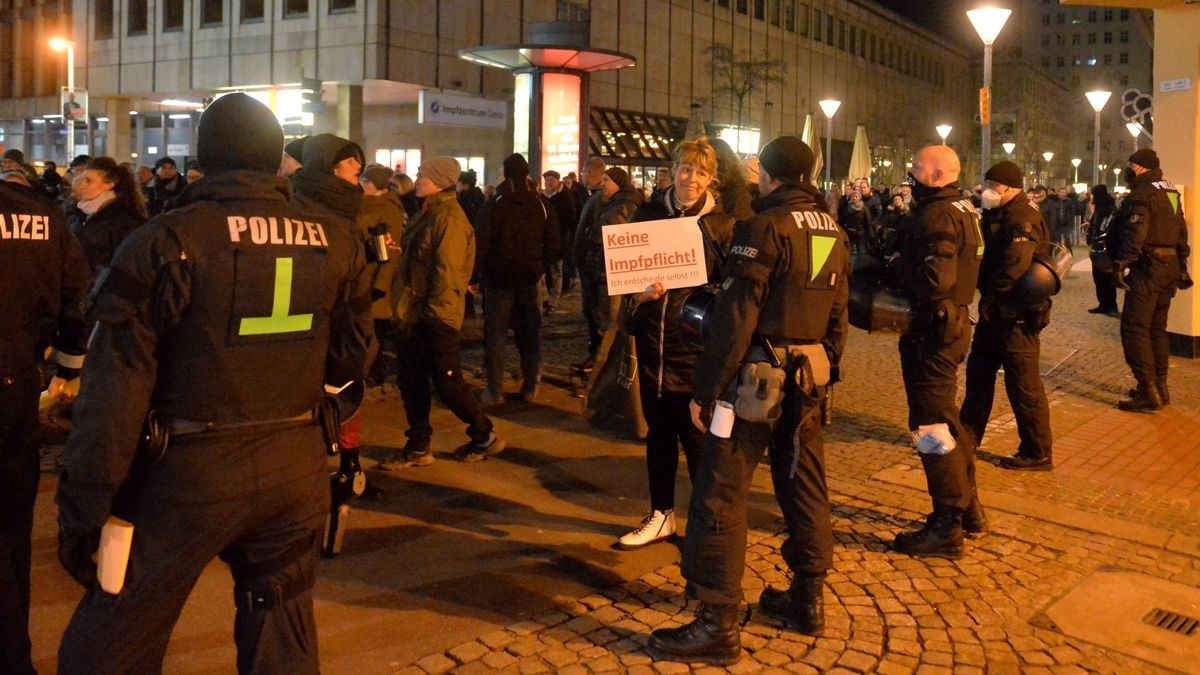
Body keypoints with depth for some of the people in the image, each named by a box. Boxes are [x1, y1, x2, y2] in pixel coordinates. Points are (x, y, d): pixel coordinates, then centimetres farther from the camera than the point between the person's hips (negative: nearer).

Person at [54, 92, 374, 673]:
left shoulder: (165, 241, -11)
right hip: (297, 471, 5)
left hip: (191, 474, -4)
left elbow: (116, 387, -12)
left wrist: (82, 509, -7)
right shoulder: (336, 244, 1)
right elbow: (350, 361, 10)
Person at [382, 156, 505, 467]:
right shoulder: (429, 212, 15)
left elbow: (448, 269, -21)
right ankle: (418, 447, 20)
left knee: (447, 383, -1)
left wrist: (434, 309, -21)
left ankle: (484, 436, 16)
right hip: (415, 313, 10)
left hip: (436, 316, -10)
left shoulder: (449, 217, -16)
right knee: (410, 381, 11)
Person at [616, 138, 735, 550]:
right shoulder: (648, 214, 6)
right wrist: (640, 292, -10)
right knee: (658, 429, 13)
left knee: (696, 434, 0)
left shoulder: (720, 224, -1)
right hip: (653, 335, 4)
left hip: (696, 341, -3)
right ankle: (661, 515, 28)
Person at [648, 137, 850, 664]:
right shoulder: (834, 233, 10)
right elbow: (837, 317, 15)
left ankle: (718, 624, -1)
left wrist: (705, 389, -14)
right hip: (809, 377, 8)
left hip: (759, 376, -8)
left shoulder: (766, 228, -14)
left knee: (719, 494, -3)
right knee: (804, 486, 17)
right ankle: (808, 599, 29)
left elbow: (735, 317, -18)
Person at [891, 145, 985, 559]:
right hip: (953, 320, 11)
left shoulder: (937, 216, -18)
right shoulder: (962, 210, 13)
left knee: (931, 424, -3)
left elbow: (934, 279, -28)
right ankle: (967, 508, 34)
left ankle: (946, 529, 4)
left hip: (934, 327, -11)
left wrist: (895, 269, -12)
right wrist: (902, 267, 4)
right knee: (945, 417, 22)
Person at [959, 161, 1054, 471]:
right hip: (995, 312, 10)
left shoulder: (1022, 219, -18)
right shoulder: (998, 215, 13)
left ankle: (1037, 454, 6)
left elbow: (1013, 269, -27)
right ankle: (968, 435, 34)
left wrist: (990, 298, -17)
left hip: (1017, 315, -10)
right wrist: (987, 299, 1)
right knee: (979, 372, 19)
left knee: (1023, 385, -3)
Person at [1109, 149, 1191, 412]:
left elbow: (1135, 233, -24)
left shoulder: (1141, 194, -11)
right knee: (1157, 328, 16)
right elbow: (1181, 233, 21)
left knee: (1134, 328, -9)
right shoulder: (1172, 192, 17)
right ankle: (1159, 386, 21)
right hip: (1170, 267, 10)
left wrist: (1122, 263, -30)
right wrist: (1182, 267, 26)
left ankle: (1148, 392, -12)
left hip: (1148, 267, -9)